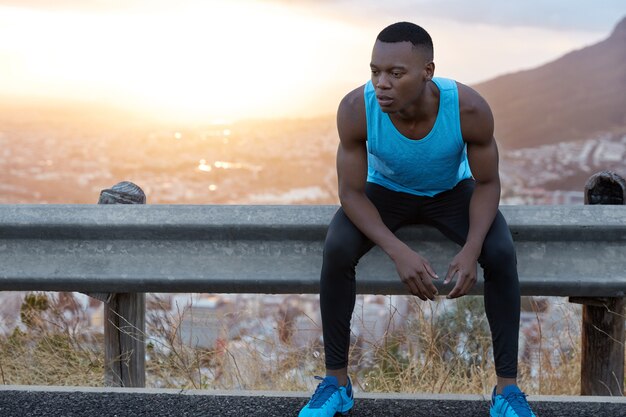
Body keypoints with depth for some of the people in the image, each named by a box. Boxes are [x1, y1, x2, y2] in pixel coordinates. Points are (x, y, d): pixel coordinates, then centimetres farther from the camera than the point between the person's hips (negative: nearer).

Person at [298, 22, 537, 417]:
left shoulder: (470, 109, -33)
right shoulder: (356, 109, -33)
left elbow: (487, 183, -18)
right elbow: (351, 192, -23)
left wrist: (470, 250, -34)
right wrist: (399, 252, -37)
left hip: (453, 191, 0)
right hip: (384, 191, 0)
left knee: (502, 254, -26)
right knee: (336, 251, -27)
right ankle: (336, 380, -12)